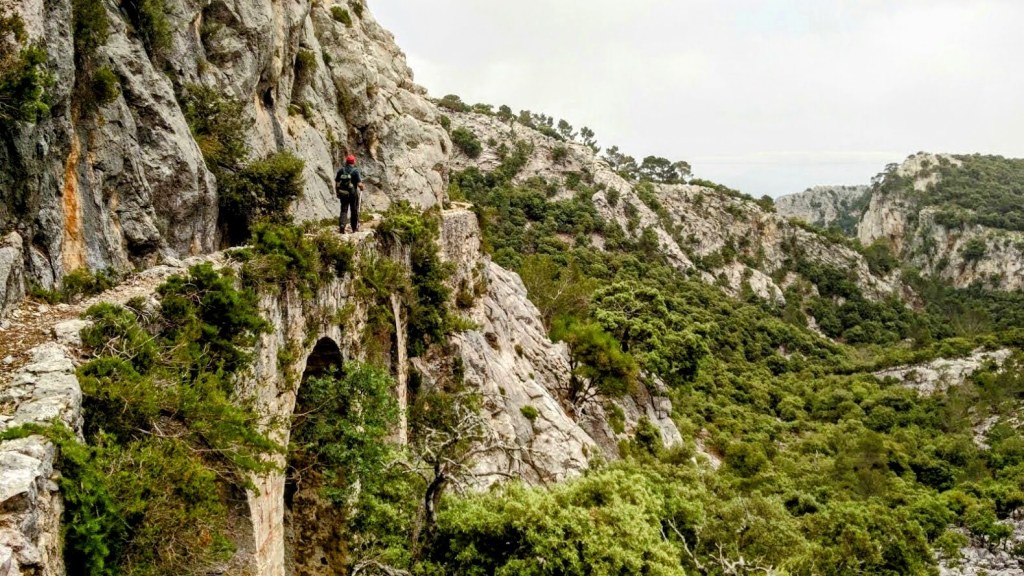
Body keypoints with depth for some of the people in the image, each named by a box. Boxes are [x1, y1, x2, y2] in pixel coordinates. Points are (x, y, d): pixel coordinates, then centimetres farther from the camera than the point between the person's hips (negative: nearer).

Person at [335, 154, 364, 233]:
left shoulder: (341, 170, 0)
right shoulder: (355, 171, -10)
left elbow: (336, 183, 4)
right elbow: (359, 184, -15)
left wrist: (337, 193, 15)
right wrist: (361, 187, 8)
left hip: (343, 194, 2)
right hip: (353, 194, -2)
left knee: (343, 210, 8)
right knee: (354, 211, 12)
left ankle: (342, 225, -12)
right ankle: (355, 228, 20)